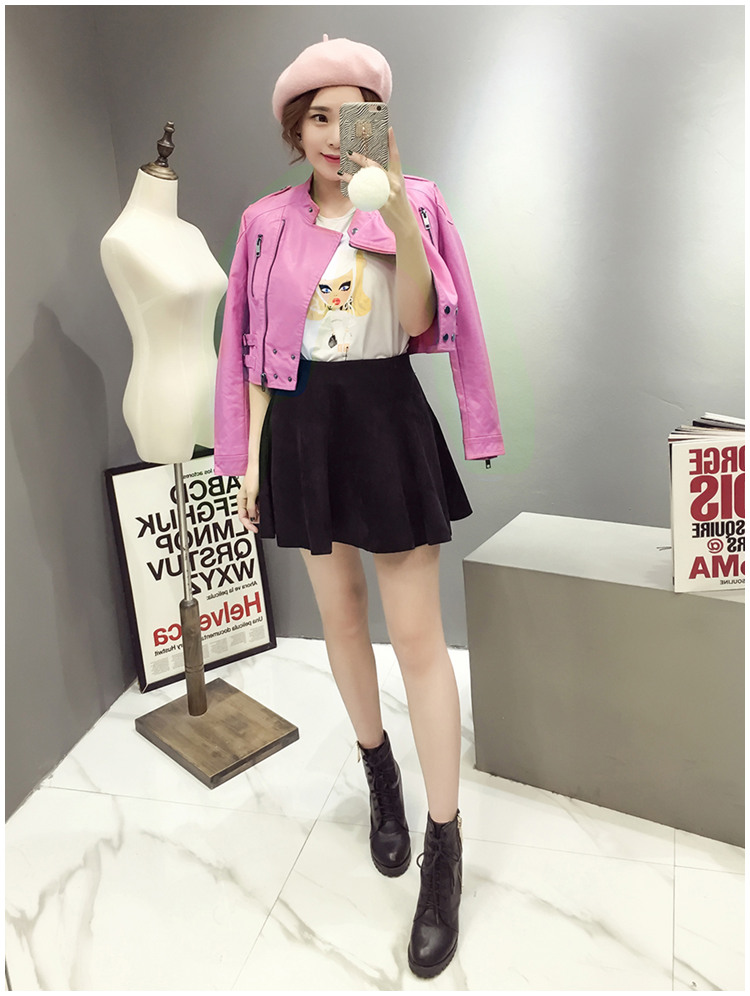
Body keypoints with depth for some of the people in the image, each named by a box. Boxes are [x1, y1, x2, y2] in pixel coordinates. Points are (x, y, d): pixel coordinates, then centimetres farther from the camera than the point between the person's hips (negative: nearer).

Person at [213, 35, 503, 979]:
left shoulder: (414, 200, 2)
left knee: (417, 634, -3)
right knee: (339, 614, 13)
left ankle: (445, 848, 13)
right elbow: (257, 348, 7)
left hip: (388, 421, -3)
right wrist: (250, 458, 4)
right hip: (302, 427, 3)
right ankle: (379, 770, 38)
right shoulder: (268, 221, 7)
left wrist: (395, 209, -22)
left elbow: (420, 323, -11)